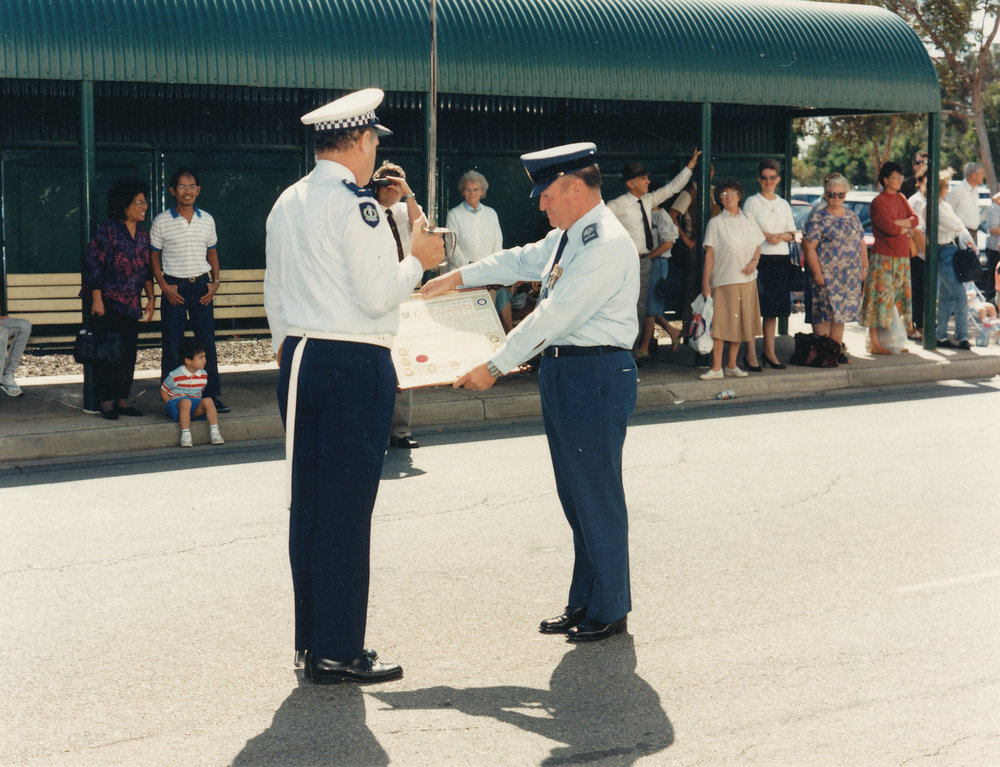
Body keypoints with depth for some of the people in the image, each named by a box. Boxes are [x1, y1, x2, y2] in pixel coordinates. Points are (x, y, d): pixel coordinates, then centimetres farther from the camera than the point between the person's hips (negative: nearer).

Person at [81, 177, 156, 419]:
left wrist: (151, 298, 9)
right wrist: (97, 299, -16)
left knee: (129, 352, 7)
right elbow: (93, 265, -12)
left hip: (131, 304, 6)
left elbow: (146, 271, 17)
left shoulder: (143, 235, 10)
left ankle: (122, 400, 15)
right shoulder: (107, 231, -10)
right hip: (105, 303, -6)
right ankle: (106, 402, 3)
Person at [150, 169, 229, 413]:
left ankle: (212, 395, 10)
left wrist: (215, 281, 4)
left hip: (201, 286, 3)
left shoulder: (207, 219, 8)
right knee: (171, 345, 0)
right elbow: (154, 256, 2)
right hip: (174, 287, -3)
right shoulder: (162, 221, -2)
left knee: (207, 341, 3)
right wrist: (164, 286, -8)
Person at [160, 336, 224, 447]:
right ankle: (185, 435, -40)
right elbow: (163, 391, 2)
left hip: (196, 406, 4)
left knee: (208, 401, -27)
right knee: (186, 402, -38)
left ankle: (214, 433, -30)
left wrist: (200, 405, 6)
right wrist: (170, 404, -9)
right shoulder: (175, 376, -9)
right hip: (176, 402, -4)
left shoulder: (203, 375, 6)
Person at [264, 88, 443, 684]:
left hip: (300, 360, 8)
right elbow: (377, 296, -15)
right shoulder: (355, 204, -13)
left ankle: (310, 639, 19)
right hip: (355, 365, -8)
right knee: (347, 510, -4)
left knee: (309, 503, 12)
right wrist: (418, 259, 1)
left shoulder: (287, 204, 12)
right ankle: (338, 652, 0)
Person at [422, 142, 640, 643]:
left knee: (597, 494, -2)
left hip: (596, 375, -10)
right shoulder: (567, 236, 12)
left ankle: (608, 611, 8)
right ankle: (584, 602, 23)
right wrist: (458, 277, 31)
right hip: (562, 371, 10)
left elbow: (555, 315, -20)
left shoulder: (607, 245, -18)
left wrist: (496, 367, -17)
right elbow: (521, 261, 30)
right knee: (575, 494, 13)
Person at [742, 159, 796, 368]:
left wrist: (781, 236, -6)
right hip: (759, 258, -4)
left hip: (780, 259, 4)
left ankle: (769, 351, 14)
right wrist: (766, 236, -16)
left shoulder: (784, 205, 15)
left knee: (774, 307, 6)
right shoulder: (751, 202, 3)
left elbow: (792, 234, 15)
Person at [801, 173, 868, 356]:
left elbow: (861, 244, 20)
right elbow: (808, 247, -11)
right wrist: (817, 273, -17)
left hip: (849, 276, 6)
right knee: (824, 315, -8)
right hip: (826, 275, -6)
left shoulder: (852, 217, 15)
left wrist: (864, 267, 12)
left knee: (840, 314, 9)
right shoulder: (818, 217, -5)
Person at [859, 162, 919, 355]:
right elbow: (890, 228, -19)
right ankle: (874, 343, -7)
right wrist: (906, 228, -1)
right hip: (883, 257, -8)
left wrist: (899, 223, -15)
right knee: (880, 299, -9)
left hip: (902, 257, 8)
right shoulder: (878, 202, -9)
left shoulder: (901, 199, 16)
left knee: (899, 299, 9)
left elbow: (914, 219, 3)